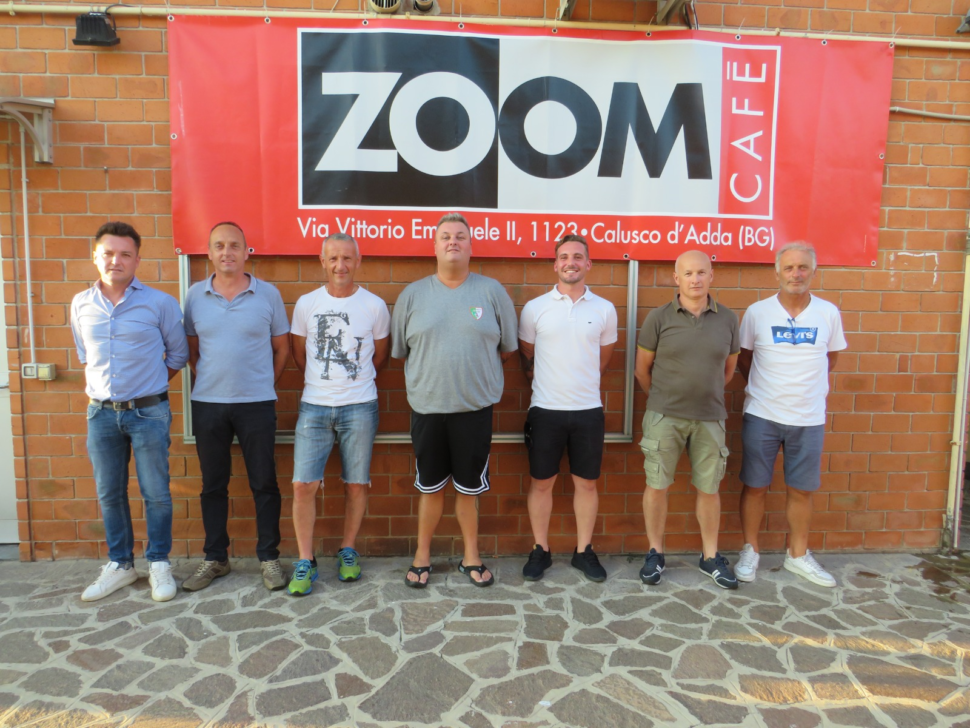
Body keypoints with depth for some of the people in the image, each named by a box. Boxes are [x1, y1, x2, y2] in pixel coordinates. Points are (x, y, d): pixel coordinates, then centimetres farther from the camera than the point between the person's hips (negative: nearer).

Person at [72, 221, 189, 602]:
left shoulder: (160, 303, -6)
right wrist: (96, 388, 12)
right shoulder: (81, 304, 5)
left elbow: (178, 354, 4)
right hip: (101, 413, 4)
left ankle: (159, 563, 19)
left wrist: (147, 386, 5)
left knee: (156, 493, 3)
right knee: (109, 494, 12)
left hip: (148, 412, -3)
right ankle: (119, 565, 28)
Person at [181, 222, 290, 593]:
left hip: (257, 404, -2)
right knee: (213, 485, 11)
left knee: (264, 484, 4)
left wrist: (264, 384, 2)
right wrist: (209, 380, 4)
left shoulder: (268, 294, -2)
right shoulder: (195, 295, 4)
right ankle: (215, 558, 26)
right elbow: (192, 348, 12)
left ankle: (269, 557, 18)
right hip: (207, 404, 2)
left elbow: (282, 347, 5)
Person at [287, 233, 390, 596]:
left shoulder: (374, 306, 1)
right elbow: (299, 354, 15)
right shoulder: (306, 304, 4)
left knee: (356, 484, 6)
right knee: (303, 484, -4)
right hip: (314, 406, 1)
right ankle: (305, 562, 11)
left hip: (359, 407, -1)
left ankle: (348, 552, 26)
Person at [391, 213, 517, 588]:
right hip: (427, 407, 1)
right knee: (430, 487, 13)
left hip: (475, 408, -1)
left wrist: (477, 374, 6)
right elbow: (399, 350, 9)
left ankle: (471, 557, 28)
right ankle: (422, 555, 30)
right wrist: (430, 376, 7)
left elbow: (506, 348, 6)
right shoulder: (412, 294, 3)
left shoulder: (492, 291, 0)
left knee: (469, 487, 11)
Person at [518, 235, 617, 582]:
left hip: (588, 410, 1)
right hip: (545, 410, -1)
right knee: (541, 482, 7)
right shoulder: (535, 308, -1)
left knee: (586, 482, 9)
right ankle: (540, 550, 23)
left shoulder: (604, 309, 2)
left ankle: (584, 551, 25)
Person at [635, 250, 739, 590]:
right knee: (657, 486, 4)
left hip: (710, 418, 2)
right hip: (663, 417, -2)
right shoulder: (659, 318, -4)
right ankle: (655, 553, 22)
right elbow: (642, 369, 3)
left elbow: (728, 369, 14)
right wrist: (662, 399, 10)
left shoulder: (728, 319, 2)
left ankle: (711, 556, 28)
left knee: (708, 488, 10)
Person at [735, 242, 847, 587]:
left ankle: (798, 555, 29)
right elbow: (743, 358, 7)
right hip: (761, 416, -1)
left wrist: (805, 384, 10)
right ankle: (750, 552, 23)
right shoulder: (757, 312, -4)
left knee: (801, 490, 11)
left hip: (809, 419, 2)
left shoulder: (828, 313, 0)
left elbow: (831, 357, 14)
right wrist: (766, 387, 7)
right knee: (754, 486, 6)